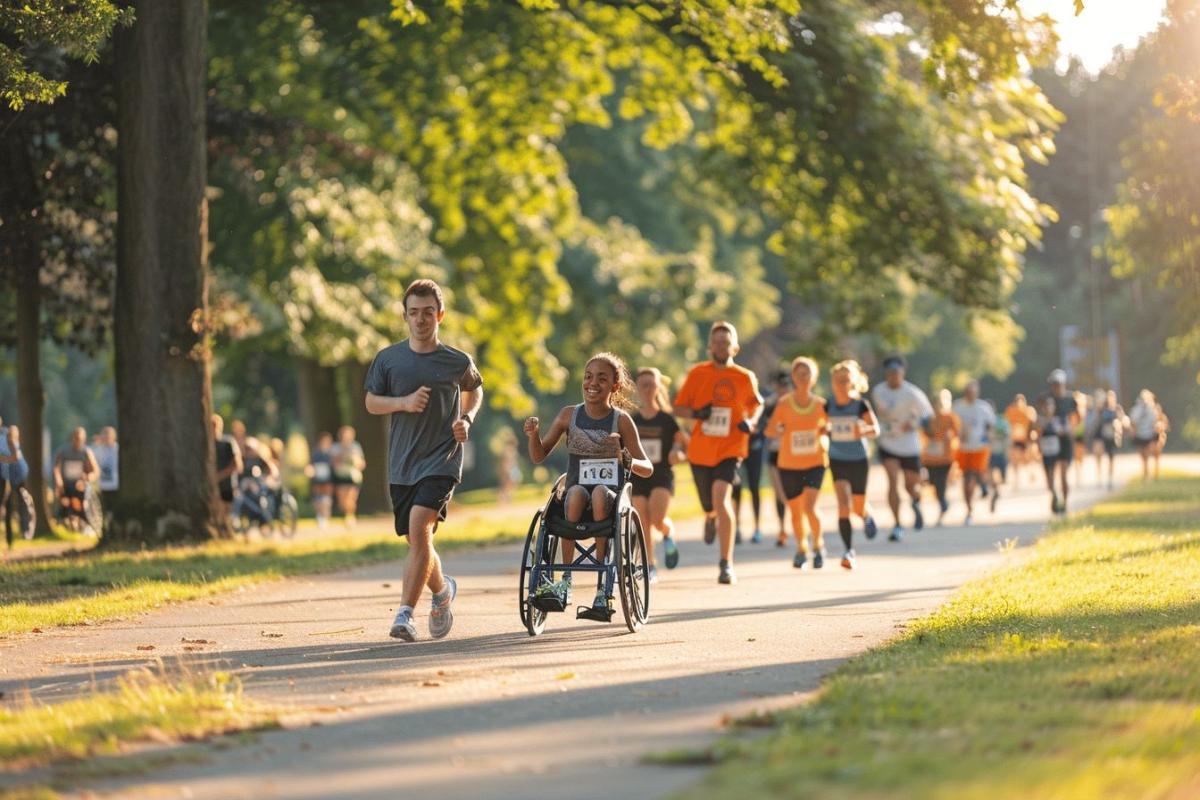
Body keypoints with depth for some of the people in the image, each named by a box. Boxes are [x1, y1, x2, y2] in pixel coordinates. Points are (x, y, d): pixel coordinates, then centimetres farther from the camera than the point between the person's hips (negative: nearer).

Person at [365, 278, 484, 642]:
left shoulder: (458, 362, 1)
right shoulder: (388, 359, 2)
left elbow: (475, 390, 21)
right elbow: (371, 402, 7)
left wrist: (467, 420, 2)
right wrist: (404, 402, -11)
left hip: (442, 459, -3)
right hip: (402, 462, 3)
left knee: (419, 526, -22)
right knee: (417, 541, 11)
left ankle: (405, 613, -22)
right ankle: (443, 589, 41)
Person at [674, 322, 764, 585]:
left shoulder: (745, 378, -1)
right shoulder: (697, 374, -1)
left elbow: (756, 404, 18)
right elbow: (679, 408, 4)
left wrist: (751, 421, -3)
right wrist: (695, 413, -18)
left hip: (730, 449, -2)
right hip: (700, 451, 2)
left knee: (721, 496, -24)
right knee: (711, 508, 10)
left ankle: (726, 564, -19)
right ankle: (711, 518, 53)